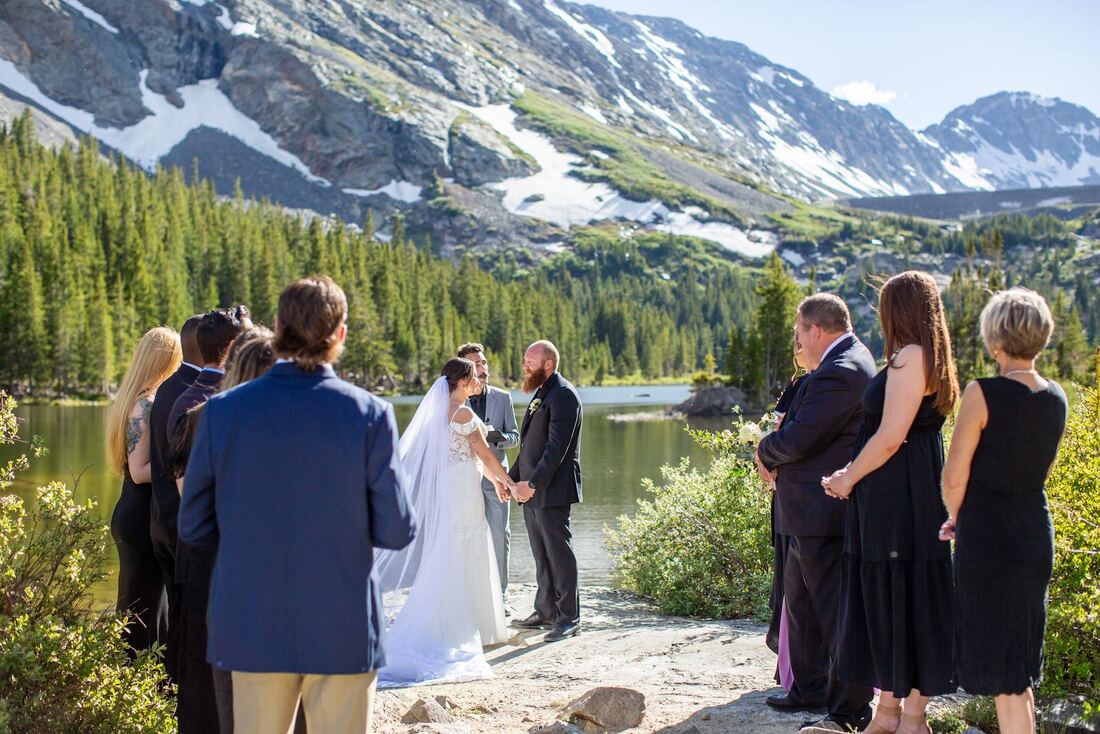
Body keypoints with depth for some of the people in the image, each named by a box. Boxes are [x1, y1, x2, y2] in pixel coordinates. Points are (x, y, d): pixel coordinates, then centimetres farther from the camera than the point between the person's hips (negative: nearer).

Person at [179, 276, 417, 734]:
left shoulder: (224, 409, -5)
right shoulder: (369, 415, -11)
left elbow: (193, 528, 1)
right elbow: (395, 532, -9)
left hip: (252, 630, 2)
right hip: (343, 631, -2)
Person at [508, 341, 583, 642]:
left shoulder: (563, 395, -13)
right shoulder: (541, 394, 18)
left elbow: (556, 447, -20)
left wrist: (533, 483, -21)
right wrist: (514, 478, 13)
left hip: (551, 490, -9)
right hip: (531, 489, 9)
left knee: (559, 552, -4)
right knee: (541, 555, 14)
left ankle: (569, 618, 2)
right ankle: (545, 611, 22)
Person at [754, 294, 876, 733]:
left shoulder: (839, 374, -21)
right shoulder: (849, 361, 13)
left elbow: (798, 439, -24)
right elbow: (802, 429, 17)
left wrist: (766, 452, -3)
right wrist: (776, 457, -1)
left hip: (823, 513, -11)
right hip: (809, 515, 11)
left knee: (836, 611, -3)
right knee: (800, 602, 20)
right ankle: (809, 688, 33)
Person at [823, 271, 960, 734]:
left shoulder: (910, 356, -14)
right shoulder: (927, 358, 16)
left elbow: (890, 437, -19)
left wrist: (848, 479, -6)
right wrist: (853, 473, 8)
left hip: (899, 502, -10)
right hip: (894, 503, 10)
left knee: (905, 601, -2)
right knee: (884, 601, 13)